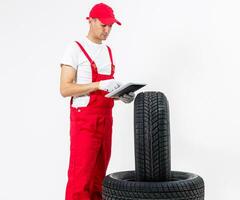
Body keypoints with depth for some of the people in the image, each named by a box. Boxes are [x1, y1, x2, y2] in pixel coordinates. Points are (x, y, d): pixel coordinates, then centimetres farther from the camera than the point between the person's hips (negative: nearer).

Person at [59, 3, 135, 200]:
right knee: (80, 177, -7)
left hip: (106, 118, 7)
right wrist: (100, 85, -25)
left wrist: (122, 95, -1)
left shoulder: (108, 51, 15)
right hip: (84, 119, -7)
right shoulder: (75, 48, -8)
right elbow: (65, 89, -16)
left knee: (99, 176, 11)